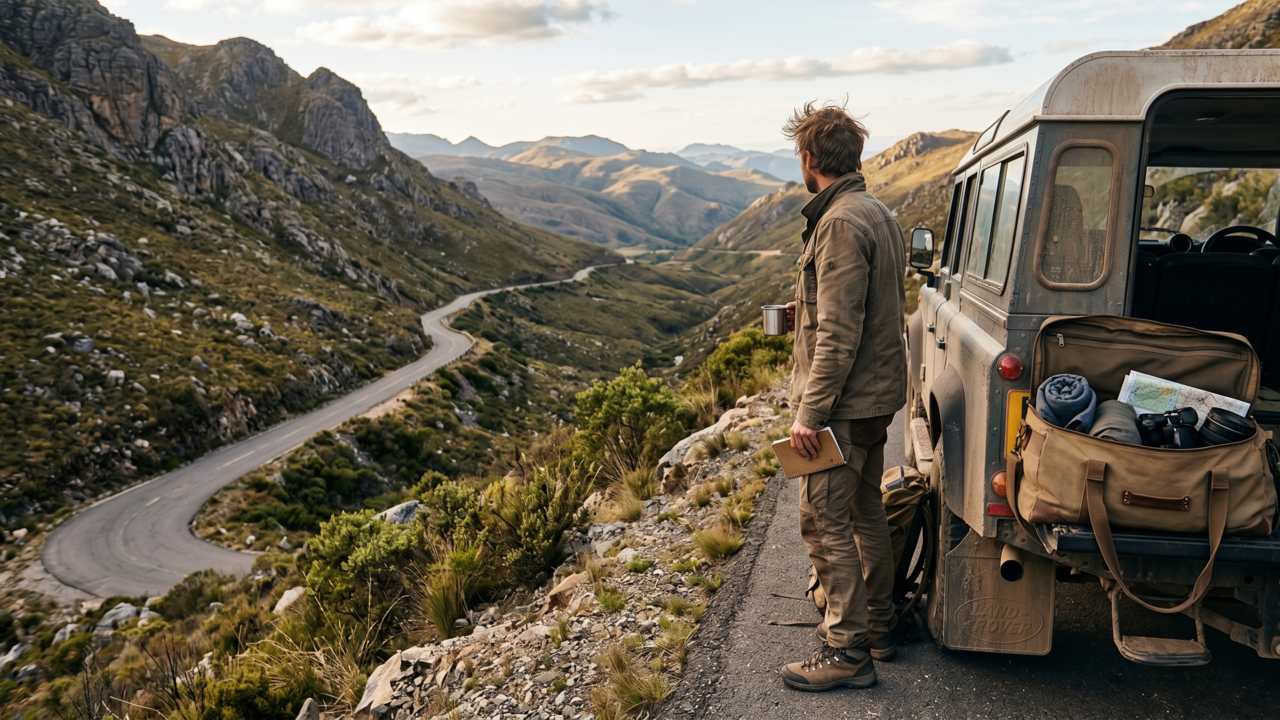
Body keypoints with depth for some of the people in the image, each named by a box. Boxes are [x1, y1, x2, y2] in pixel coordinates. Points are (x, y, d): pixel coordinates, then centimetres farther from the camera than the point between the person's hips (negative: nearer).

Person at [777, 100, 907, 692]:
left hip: (844, 403, -10)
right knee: (864, 512, 18)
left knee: (824, 521, -2)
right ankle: (877, 626, 31)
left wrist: (810, 412, -22)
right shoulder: (877, 214, 13)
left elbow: (839, 333, -24)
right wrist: (806, 313, 26)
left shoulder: (840, 224, -19)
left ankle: (846, 652, 7)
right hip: (876, 394, 10)